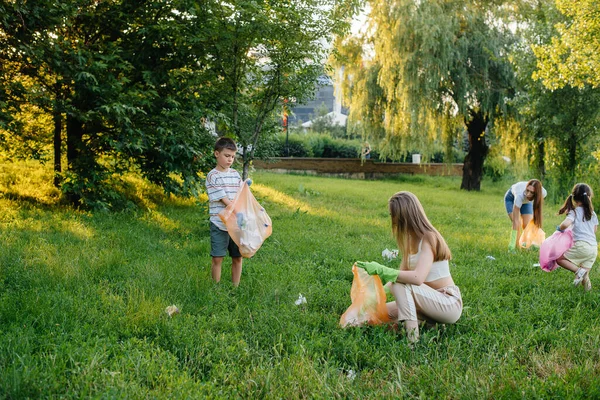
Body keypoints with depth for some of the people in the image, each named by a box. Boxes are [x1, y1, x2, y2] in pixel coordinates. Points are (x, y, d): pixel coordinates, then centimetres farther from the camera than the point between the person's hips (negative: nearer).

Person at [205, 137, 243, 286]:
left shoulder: (236, 175, 10)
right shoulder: (212, 176, -7)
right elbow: (225, 201, -12)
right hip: (219, 224, -5)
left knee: (237, 258, 8)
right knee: (218, 259, 0)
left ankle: (236, 288, 20)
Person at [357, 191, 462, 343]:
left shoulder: (428, 238, -20)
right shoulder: (411, 239, 7)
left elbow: (417, 278, -32)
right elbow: (402, 273, 7)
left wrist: (381, 270, -29)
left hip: (449, 303, -9)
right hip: (434, 299, 9)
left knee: (400, 283, -28)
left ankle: (412, 335, -27)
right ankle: (431, 324, 3)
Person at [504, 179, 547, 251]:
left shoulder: (543, 193, -37)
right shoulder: (520, 195, -47)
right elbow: (515, 221, -45)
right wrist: (512, 243, -48)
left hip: (526, 201, 3)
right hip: (512, 198, -3)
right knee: (517, 225, -20)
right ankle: (515, 246, -11)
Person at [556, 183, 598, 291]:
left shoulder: (575, 211, -2)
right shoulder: (593, 213, 16)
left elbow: (565, 224, -19)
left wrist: (559, 228, 1)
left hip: (582, 246, -6)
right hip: (594, 247, 6)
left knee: (559, 258, 4)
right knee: (584, 275, 17)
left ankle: (578, 270, -12)